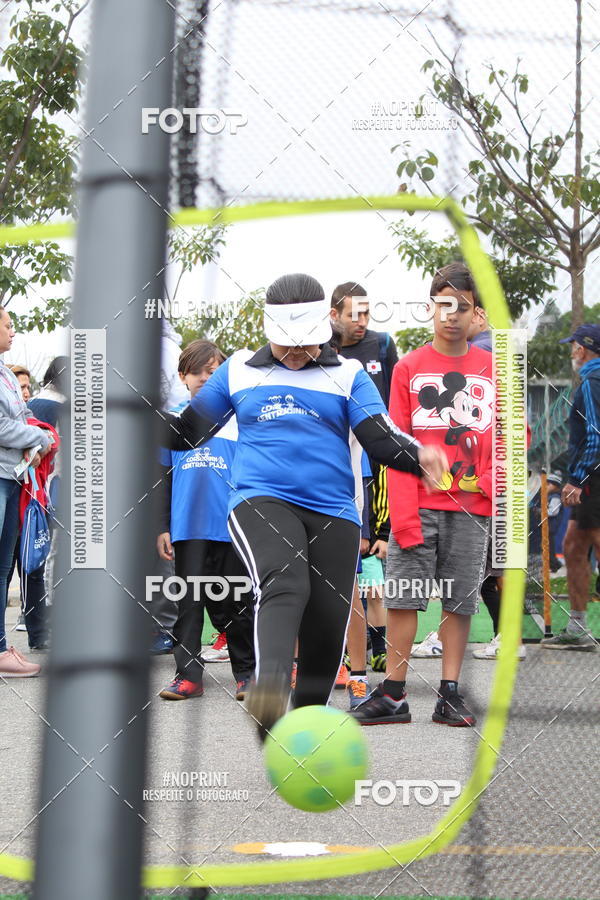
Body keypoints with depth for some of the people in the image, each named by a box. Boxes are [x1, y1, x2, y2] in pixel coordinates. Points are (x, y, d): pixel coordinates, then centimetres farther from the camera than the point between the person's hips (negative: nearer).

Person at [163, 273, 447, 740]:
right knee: (284, 585, -32)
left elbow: (380, 436, -1)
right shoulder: (239, 370, 14)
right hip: (262, 502, -2)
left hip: (333, 513, 2)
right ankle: (269, 689, -54)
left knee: (326, 631, 0)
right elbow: (189, 430, 18)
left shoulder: (347, 375, 11)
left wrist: (417, 455, -23)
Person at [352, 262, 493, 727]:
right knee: (403, 597, -4)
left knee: (460, 602, 2)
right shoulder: (409, 368, 5)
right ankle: (394, 694, 0)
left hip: (472, 508, 1)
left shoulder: (494, 369, 8)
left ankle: (450, 694, 8)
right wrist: (403, 514, -9)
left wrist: (491, 480, -6)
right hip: (419, 507, -1)